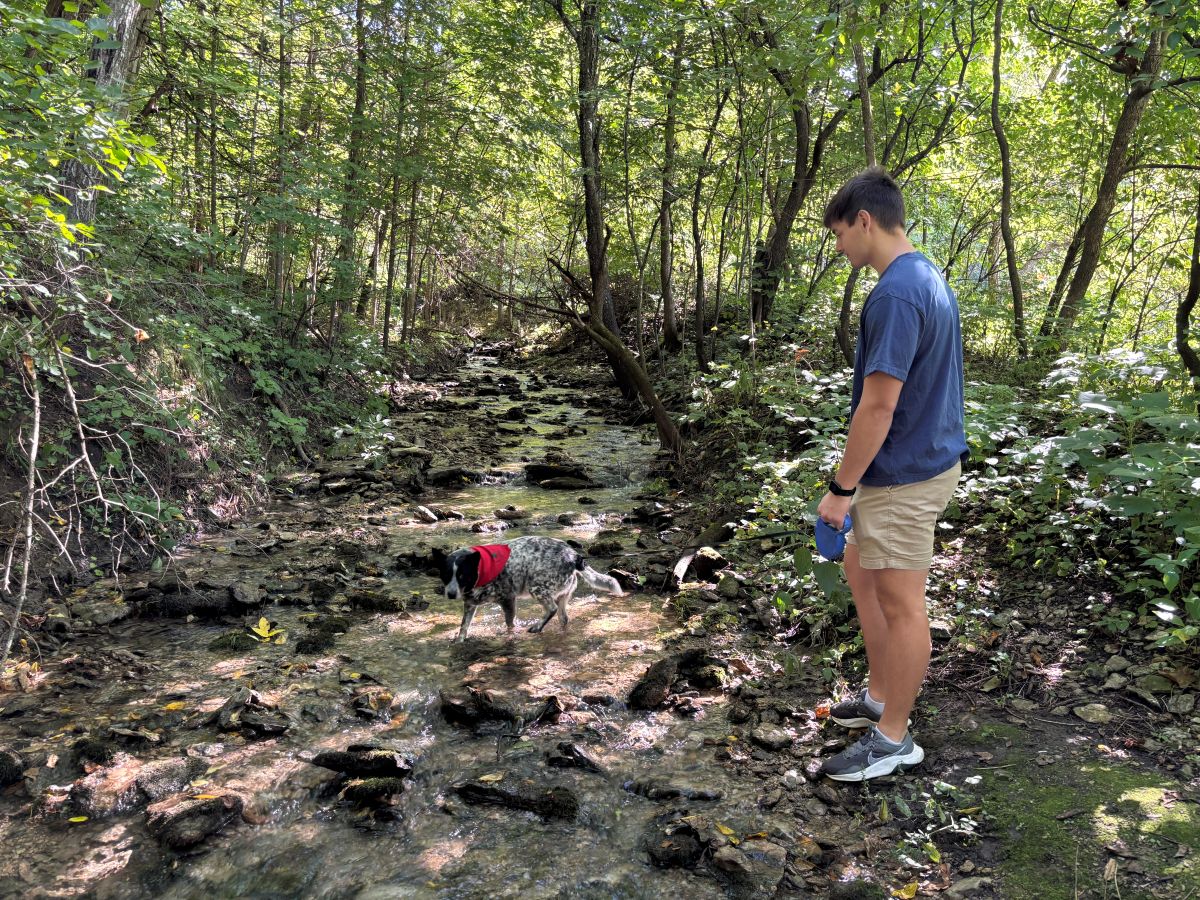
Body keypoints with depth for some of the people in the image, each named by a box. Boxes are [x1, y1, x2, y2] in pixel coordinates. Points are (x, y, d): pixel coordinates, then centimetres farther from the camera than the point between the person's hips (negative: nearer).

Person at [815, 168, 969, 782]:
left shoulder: (895, 295, -23)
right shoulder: (927, 277, 10)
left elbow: (878, 406, -25)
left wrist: (841, 488, -16)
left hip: (904, 476, -10)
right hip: (926, 457, 10)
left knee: (899, 604, 2)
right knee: (860, 573, 21)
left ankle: (894, 737, 18)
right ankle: (881, 696, 35)